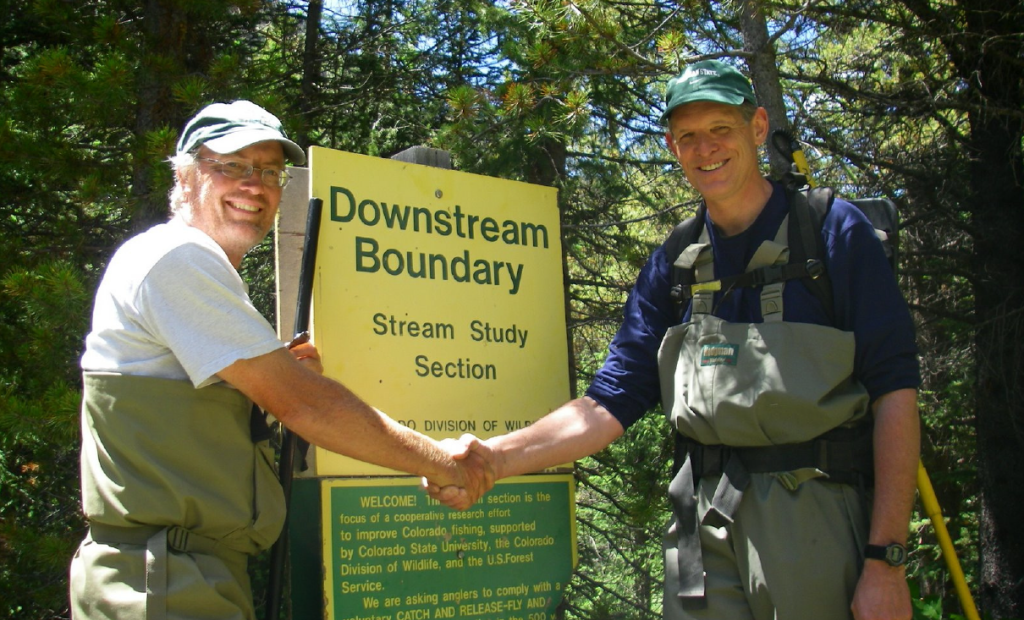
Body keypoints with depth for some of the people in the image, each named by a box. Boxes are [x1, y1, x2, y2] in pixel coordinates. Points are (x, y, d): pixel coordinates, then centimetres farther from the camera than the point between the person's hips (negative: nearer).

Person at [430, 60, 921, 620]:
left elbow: (894, 392, -6)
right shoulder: (671, 268, 9)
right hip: (702, 527, 3)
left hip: (818, 525, -3)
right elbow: (610, 404, 6)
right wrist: (496, 457, -10)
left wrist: (885, 559, -12)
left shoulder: (834, 233, -2)